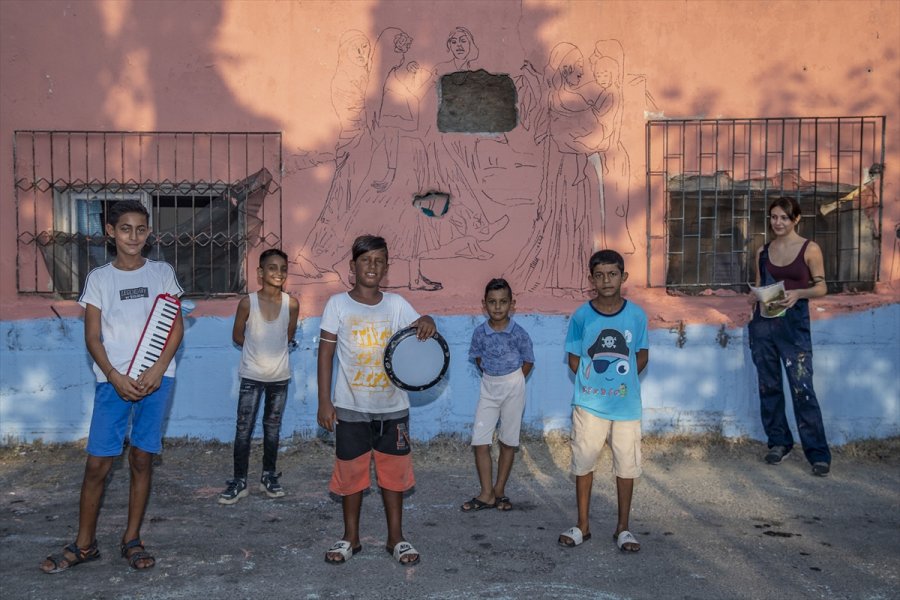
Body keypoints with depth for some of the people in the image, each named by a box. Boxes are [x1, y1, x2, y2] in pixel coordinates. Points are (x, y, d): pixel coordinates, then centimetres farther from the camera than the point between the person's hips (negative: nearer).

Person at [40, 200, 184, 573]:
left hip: (156, 377, 0)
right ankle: (84, 544, 14)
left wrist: (158, 369, -10)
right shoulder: (99, 278, 6)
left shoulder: (162, 273, 6)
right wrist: (115, 377, -11)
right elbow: (92, 337, 3)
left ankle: (132, 540, 17)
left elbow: (176, 327, 3)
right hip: (113, 380, 0)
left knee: (142, 458, 5)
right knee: (98, 463, -1)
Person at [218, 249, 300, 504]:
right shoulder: (248, 302, -13)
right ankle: (239, 482, 14)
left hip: (280, 376, 2)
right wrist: (258, 349, 8)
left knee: (272, 429, 14)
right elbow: (237, 336, 2)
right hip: (251, 376, -1)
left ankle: (269, 476, 28)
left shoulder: (291, 304, -10)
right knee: (243, 430, 2)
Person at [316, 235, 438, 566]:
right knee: (350, 472, 9)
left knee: (394, 471, 10)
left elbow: (419, 335, -4)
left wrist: (427, 323, -29)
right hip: (351, 408, -1)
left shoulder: (396, 304, 2)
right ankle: (350, 538, 27)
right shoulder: (338, 304, -3)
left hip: (393, 407, 2)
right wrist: (324, 401, -6)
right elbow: (326, 353, -2)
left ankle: (396, 537, 26)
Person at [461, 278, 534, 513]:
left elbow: (528, 362, -1)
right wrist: (492, 376, 5)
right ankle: (487, 494, 8)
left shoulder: (519, 333, -13)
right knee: (480, 442, -2)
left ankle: (499, 490, 21)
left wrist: (512, 382, 1)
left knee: (508, 442, 8)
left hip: (513, 388, -2)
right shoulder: (480, 332, -6)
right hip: (488, 388, 2)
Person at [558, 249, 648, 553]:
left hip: (627, 405, 1)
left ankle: (623, 527, 25)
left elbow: (642, 355, 9)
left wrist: (622, 378, 1)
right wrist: (594, 381, -2)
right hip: (589, 405, 0)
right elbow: (574, 359, 3)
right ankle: (583, 525, 24)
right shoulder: (581, 315, -6)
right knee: (583, 463, 8)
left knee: (627, 465, 8)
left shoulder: (636, 315, -3)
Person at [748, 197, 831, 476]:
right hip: (763, 324, 4)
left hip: (794, 324, -4)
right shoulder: (763, 251, 10)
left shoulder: (810, 249, -1)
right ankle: (778, 441, 22)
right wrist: (754, 297, -2)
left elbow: (821, 287, -1)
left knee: (802, 388, -7)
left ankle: (818, 453, 2)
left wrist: (798, 293, -19)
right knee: (768, 385, 8)